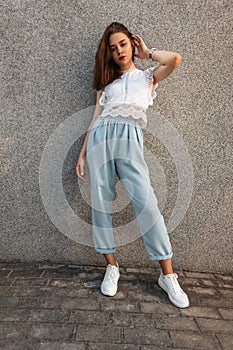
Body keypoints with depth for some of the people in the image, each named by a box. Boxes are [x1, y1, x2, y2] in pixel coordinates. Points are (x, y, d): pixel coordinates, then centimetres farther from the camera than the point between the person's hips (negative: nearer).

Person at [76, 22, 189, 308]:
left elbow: (174, 59, 1)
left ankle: (167, 275, -3)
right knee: (100, 201, -4)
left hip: (130, 138, -3)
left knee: (146, 202, -14)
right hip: (100, 137, 3)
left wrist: (147, 53, 19)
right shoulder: (106, 83, 26)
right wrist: (82, 154, 11)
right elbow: (95, 119, 18)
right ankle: (112, 267, 10)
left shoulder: (148, 76, 22)